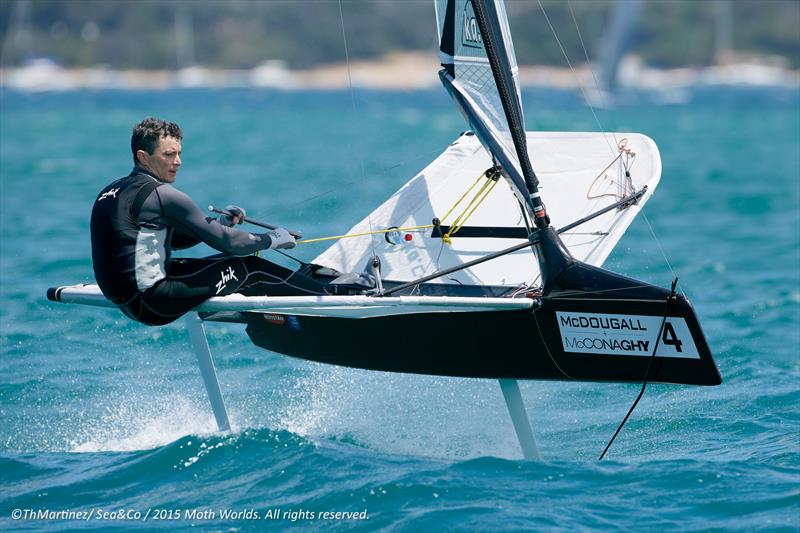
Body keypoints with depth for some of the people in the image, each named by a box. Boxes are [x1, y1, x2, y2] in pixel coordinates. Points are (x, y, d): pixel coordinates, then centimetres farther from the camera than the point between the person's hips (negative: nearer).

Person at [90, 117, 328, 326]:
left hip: (125, 302, 9)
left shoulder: (110, 193, 13)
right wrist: (271, 239, 6)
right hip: (151, 304, -9)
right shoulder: (159, 195, -16)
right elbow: (223, 241, -10)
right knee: (248, 267, -1)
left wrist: (220, 222, 12)